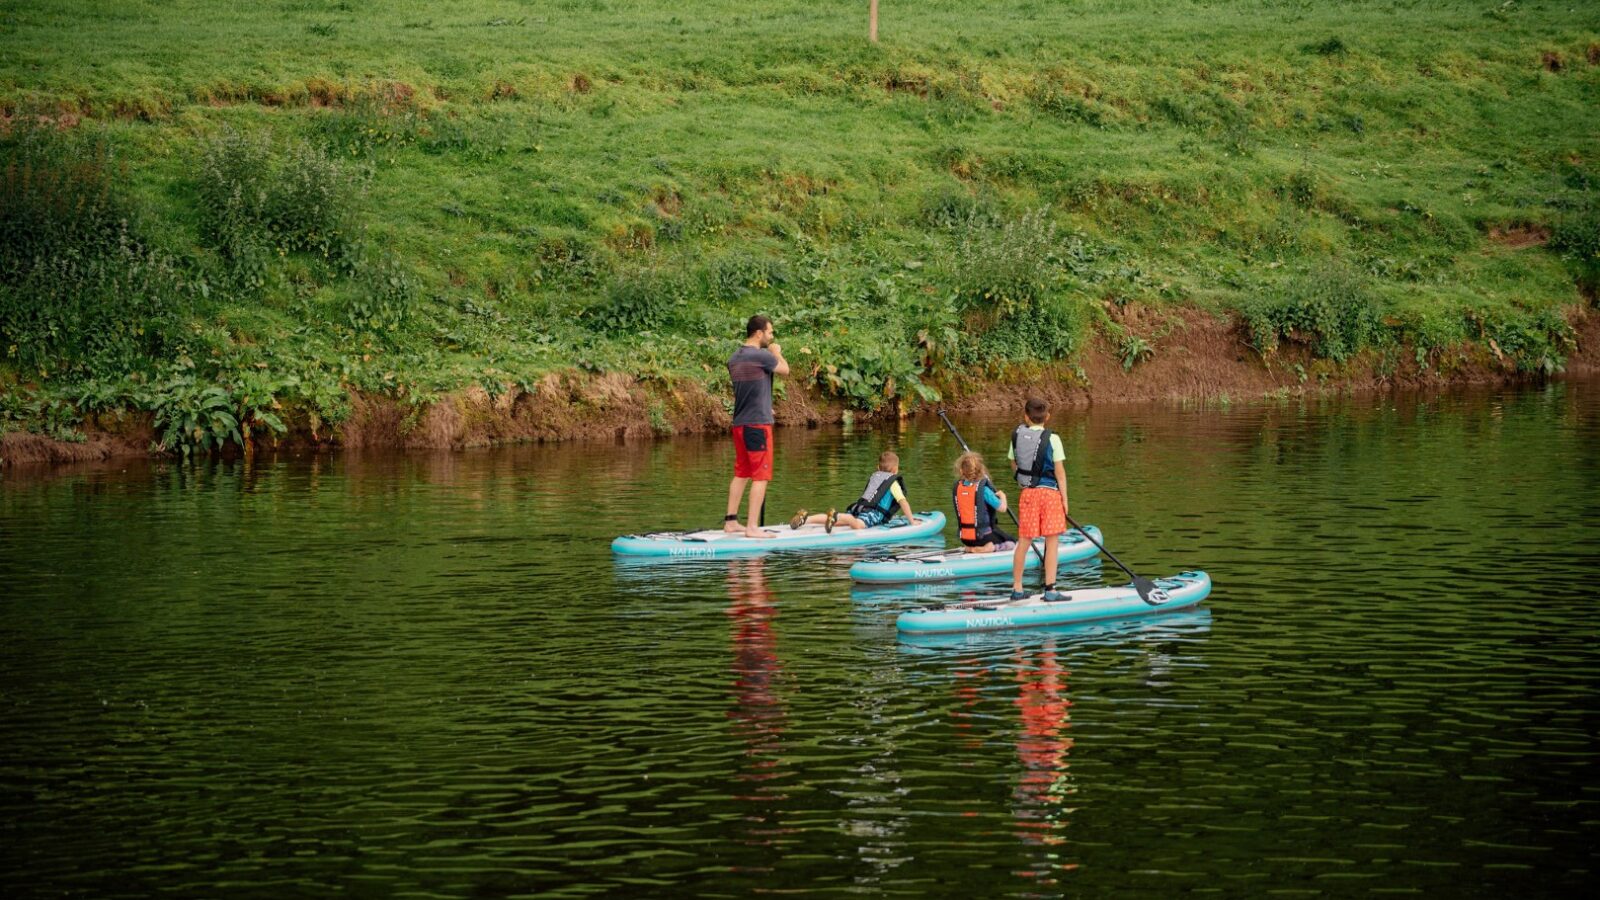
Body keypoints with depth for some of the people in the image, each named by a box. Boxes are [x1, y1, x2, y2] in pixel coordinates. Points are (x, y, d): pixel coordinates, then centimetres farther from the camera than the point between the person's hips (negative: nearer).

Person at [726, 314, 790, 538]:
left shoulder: (733, 359, 10)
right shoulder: (762, 356, -15)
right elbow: (785, 370, 0)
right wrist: (777, 352, 18)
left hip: (739, 424, 8)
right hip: (758, 423, -8)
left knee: (740, 474, 15)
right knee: (760, 476, -4)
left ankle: (731, 521, 17)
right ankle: (752, 527, -6)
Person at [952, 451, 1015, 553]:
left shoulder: (957, 487, -3)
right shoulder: (983, 489, -19)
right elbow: (1002, 508, -16)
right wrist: (1002, 496, 6)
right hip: (983, 536, -6)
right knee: (1011, 543, 15)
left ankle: (969, 548, 7)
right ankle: (989, 548, -9)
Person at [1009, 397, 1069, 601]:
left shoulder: (1017, 435, 1)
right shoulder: (1052, 439, -10)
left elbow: (1014, 465, 12)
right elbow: (1059, 471, -8)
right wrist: (1064, 499, -1)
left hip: (1027, 493, 4)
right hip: (1050, 492, -4)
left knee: (1024, 541, 10)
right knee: (1052, 541, 2)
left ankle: (1017, 588, 16)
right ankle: (1050, 589, -1)